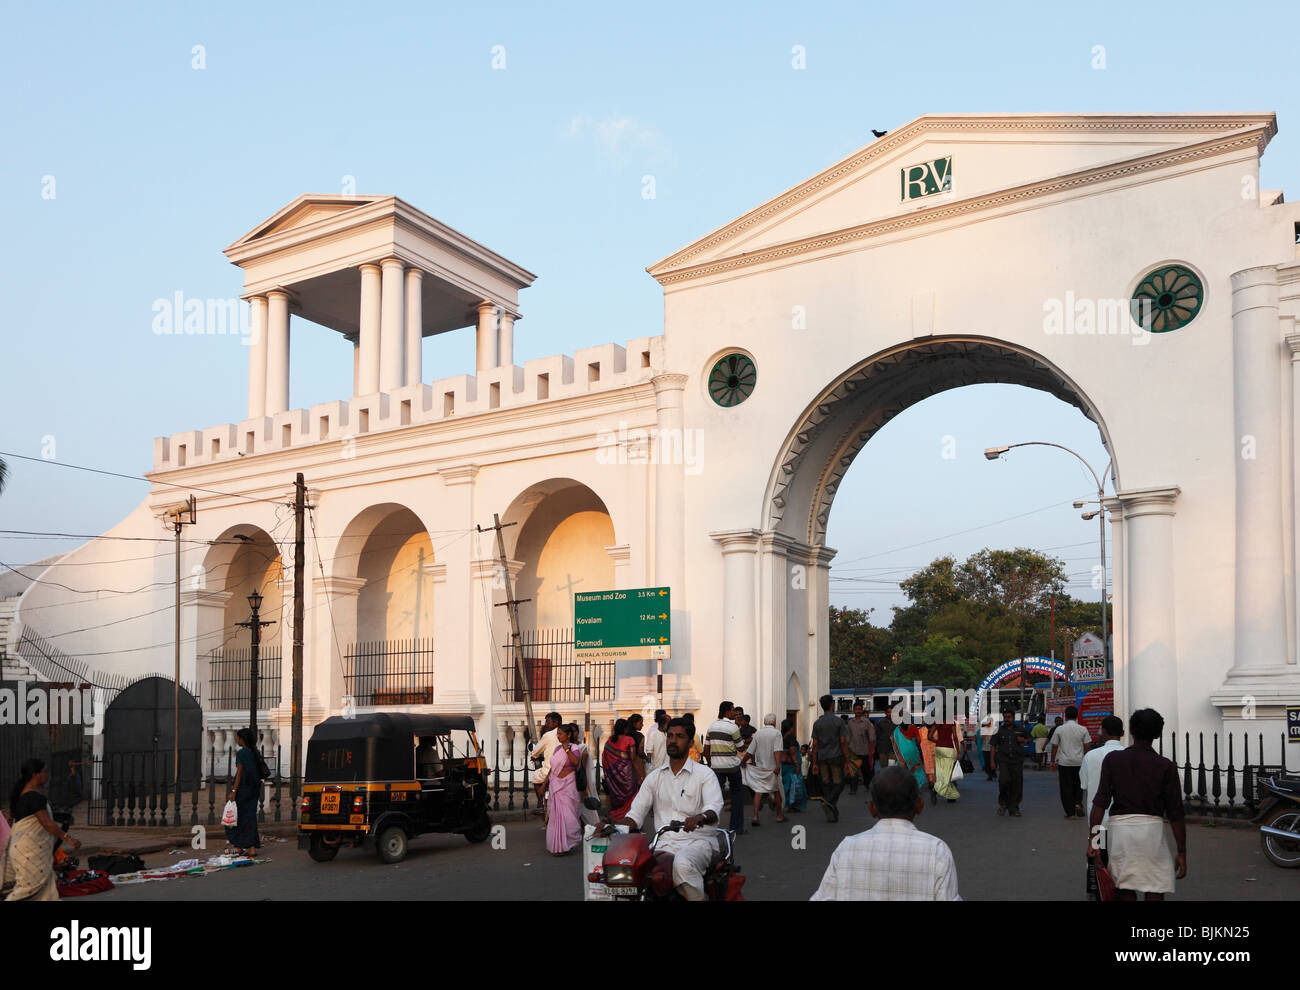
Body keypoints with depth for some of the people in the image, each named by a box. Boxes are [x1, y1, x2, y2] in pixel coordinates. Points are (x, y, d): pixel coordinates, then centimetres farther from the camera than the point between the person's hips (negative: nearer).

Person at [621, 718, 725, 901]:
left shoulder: (705, 774, 5)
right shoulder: (654, 777, 18)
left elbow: (715, 807, -12)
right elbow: (636, 813, 14)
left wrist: (700, 817, -35)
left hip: (698, 840, -3)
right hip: (665, 843, 3)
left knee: (682, 864, -37)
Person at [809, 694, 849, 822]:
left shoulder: (817, 723, 3)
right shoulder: (838, 721, -5)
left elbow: (815, 744, 2)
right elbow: (843, 741, -7)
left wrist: (815, 763, 6)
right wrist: (846, 759, -1)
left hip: (822, 758, 3)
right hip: (836, 756, -3)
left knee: (826, 784, 8)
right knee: (838, 783, 5)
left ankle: (832, 814, 8)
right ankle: (829, 801, -21)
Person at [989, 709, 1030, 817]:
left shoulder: (1020, 730, 10)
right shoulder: (999, 730, 5)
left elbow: (1028, 738, 27)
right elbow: (993, 746, 5)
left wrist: (1023, 740, 2)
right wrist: (992, 761, -2)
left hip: (1017, 762, 2)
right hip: (1003, 760, -2)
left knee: (1016, 786, 1)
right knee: (1004, 781, -21)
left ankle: (1013, 809, 14)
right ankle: (1003, 803, 2)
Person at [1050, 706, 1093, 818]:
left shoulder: (1059, 730, -4)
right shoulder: (1083, 730, -2)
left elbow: (1054, 747, 0)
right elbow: (1086, 746, 1)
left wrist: (1052, 761, 9)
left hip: (1064, 762, -1)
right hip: (1079, 762, 1)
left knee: (1066, 787, 4)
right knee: (1078, 785, 18)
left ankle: (1070, 813, 5)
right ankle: (1078, 803, -3)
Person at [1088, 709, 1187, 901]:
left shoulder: (1112, 760, 3)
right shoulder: (1166, 767, 0)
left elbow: (1100, 802, -5)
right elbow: (1175, 814, 0)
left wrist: (1093, 839, -4)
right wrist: (1182, 852, 7)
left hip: (1120, 825, 2)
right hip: (1151, 827, -1)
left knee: (1125, 891, 11)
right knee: (1155, 892, 3)